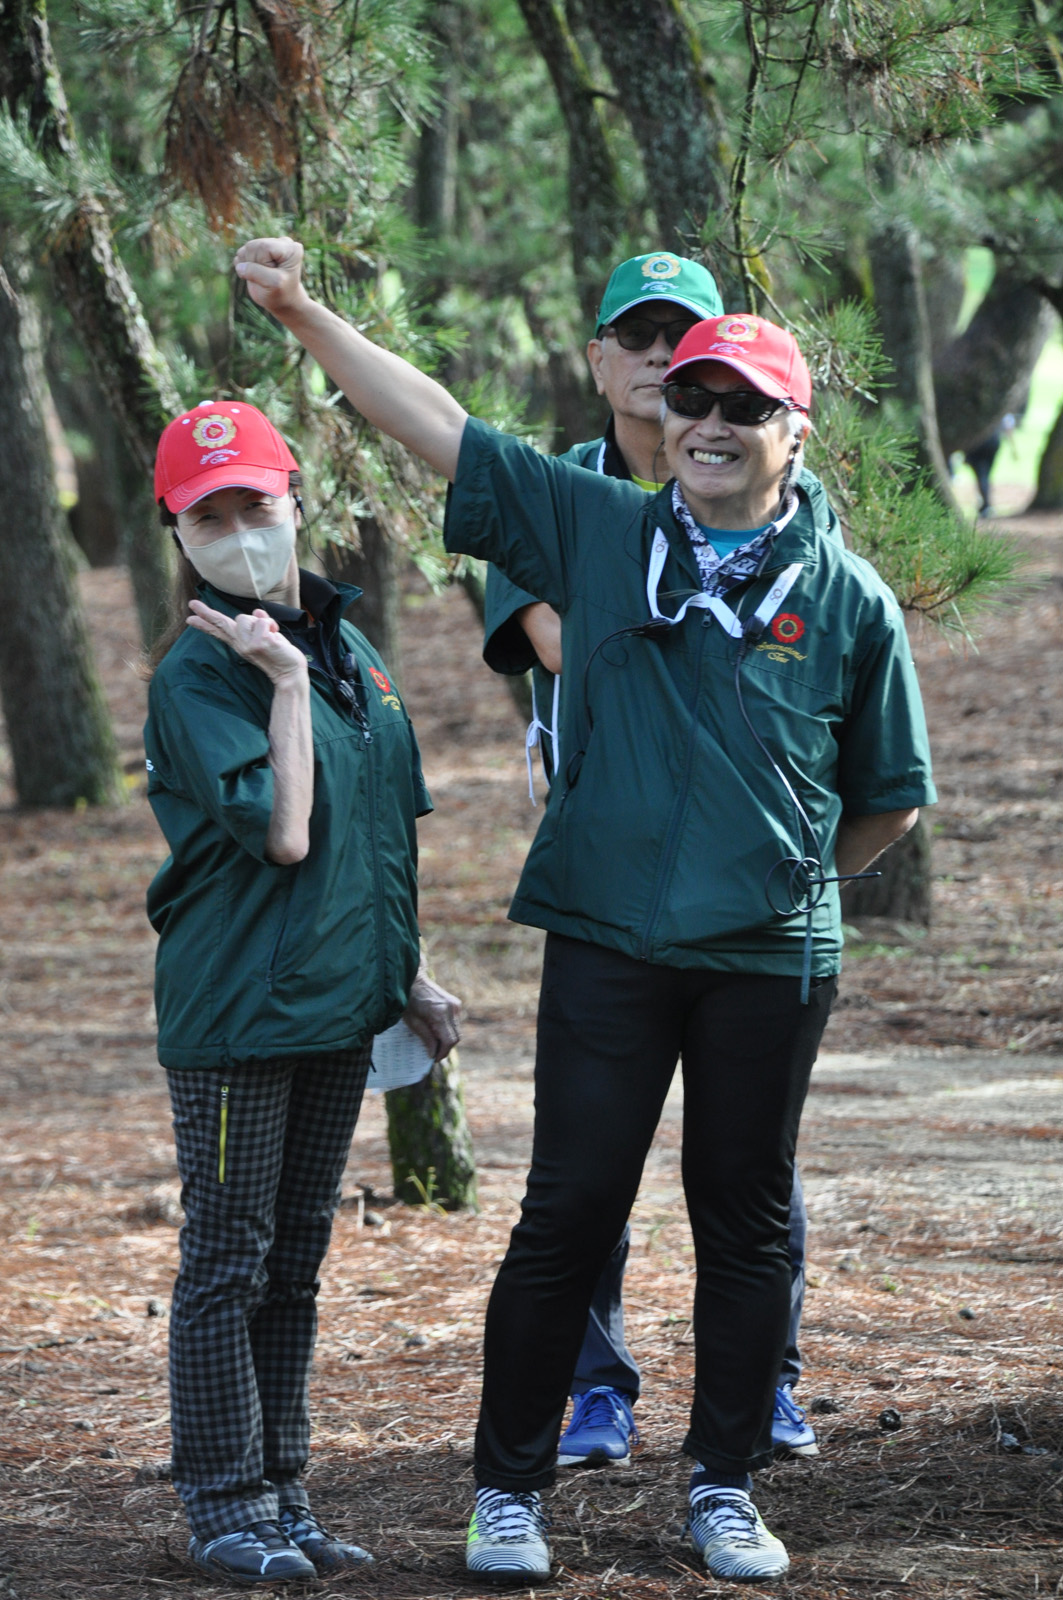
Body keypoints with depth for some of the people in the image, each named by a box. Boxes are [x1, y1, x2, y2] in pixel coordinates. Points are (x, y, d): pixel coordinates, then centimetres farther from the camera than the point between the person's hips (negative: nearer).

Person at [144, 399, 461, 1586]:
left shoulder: (344, 649, 12)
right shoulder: (197, 673, -12)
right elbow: (282, 834, -21)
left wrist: (409, 978, 20)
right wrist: (284, 679, -20)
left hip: (338, 1004, 7)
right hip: (234, 1009, -7)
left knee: (295, 1262, 13)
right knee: (228, 1259, -1)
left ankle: (281, 1497, 19)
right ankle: (225, 1505, 5)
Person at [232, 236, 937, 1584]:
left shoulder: (848, 600, 2)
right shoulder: (594, 531, 4)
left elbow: (890, 799, 11)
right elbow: (433, 424, 3)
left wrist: (786, 880, 10)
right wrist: (303, 314, -2)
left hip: (769, 962, 0)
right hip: (607, 946, 0)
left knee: (746, 1225, 9)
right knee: (568, 1213, 1)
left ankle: (725, 1487, 21)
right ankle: (510, 1488, 10)